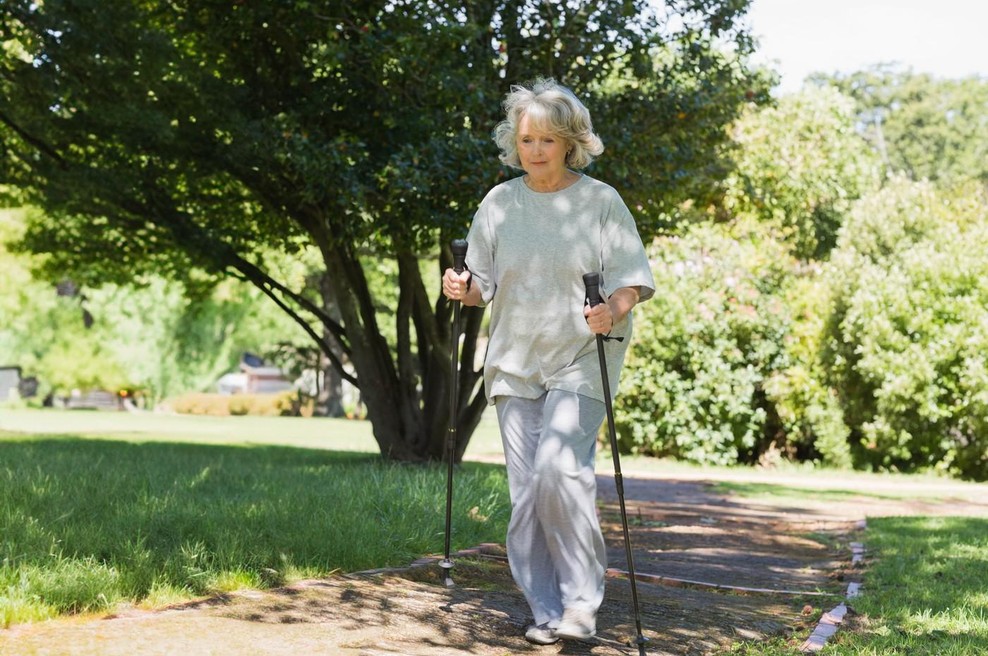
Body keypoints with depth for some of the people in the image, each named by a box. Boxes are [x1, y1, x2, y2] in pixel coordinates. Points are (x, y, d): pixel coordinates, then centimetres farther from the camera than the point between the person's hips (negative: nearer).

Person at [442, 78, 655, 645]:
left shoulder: (600, 201, -1)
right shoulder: (499, 203, 8)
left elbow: (634, 277, -3)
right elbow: (485, 283, 14)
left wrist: (614, 310, -23)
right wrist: (464, 288, -8)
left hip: (581, 358, -4)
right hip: (516, 362, 4)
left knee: (558, 465, -21)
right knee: (525, 486, 1)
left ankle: (582, 599, -9)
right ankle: (546, 609, 11)